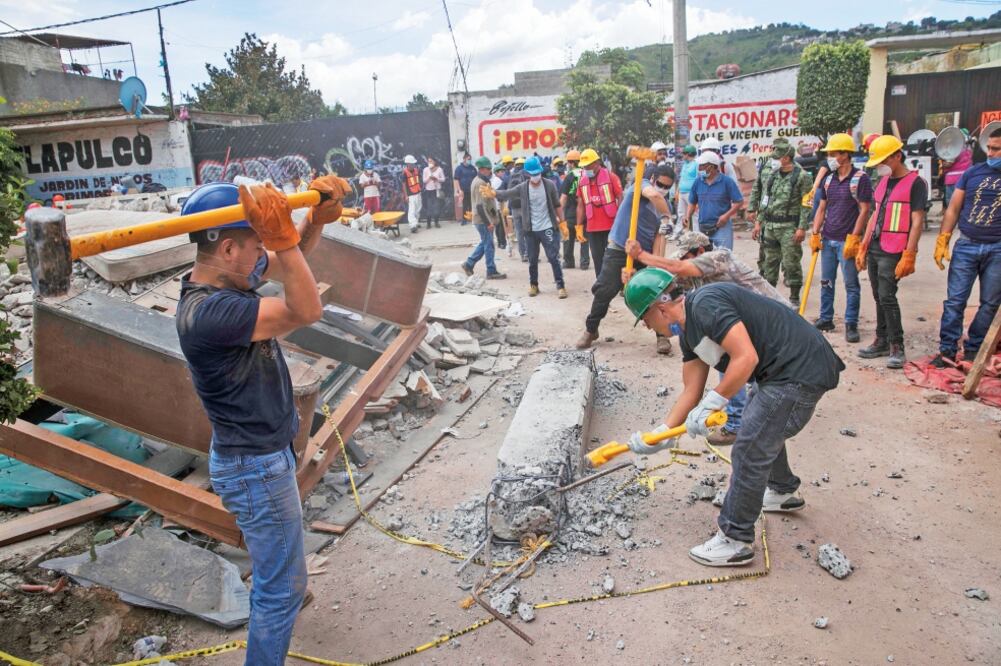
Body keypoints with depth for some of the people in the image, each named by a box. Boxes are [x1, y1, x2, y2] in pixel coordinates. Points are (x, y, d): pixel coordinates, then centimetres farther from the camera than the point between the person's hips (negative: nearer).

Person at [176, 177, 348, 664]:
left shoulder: (227, 280, -4)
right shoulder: (206, 312, -32)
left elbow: (293, 254, 6)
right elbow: (305, 311, -35)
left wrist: (319, 212, -13)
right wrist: (281, 234, -43)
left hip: (267, 450, 11)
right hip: (255, 468, -11)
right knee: (283, 588, 4)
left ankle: (270, 608, 64)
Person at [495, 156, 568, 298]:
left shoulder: (549, 185, -5)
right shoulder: (522, 188, -3)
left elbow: (557, 205, 2)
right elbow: (506, 194, -6)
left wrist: (563, 223, 0)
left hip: (547, 228, -2)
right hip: (531, 230, 2)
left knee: (554, 258, -2)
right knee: (532, 260, 12)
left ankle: (560, 285, 6)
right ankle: (533, 285, 28)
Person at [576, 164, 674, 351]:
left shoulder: (665, 205, 9)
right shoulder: (642, 184, -7)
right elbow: (653, 195, -33)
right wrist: (668, 217, -21)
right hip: (618, 250, -4)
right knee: (604, 292, -2)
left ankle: (662, 335, 10)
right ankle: (590, 330, 17)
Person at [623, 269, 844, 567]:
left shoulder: (705, 304, -20)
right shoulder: (690, 332, 10)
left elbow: (746, 358, -27)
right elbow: (690, 393, 10)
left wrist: (712, 403, -21)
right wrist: (661, 435, 6)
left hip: (800, 370, -11)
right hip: (786, 368, 11)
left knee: (749, 450, -6)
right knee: (761, 429, 30)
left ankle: (735, 541, 7)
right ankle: (784, 491, 53)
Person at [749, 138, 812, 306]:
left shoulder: (801, 176, -7)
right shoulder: (769, 175, 10)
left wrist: (802, 228, -14)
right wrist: (758, 222, 12)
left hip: (789, 227, -6)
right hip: (769, 226, 6)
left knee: (791, 262, -1)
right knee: (769, 261, 11)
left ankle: (794, 297, 12)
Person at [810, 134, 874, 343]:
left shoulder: (860, 178, -8)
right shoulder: (828, 179, 10)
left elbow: (865, 210, -11)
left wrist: (853, 238, -16)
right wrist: (815, 234, 6)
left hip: (847, 241, -6)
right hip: (827, 239, 6)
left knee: (851, 284, 1)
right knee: (826, 282, 13)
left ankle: (851, 324, 7)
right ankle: (825, 319, 23)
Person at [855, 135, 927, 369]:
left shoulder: (915, 183, -7)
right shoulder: (883, 182, 15)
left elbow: (917, 222, -11)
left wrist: (908, 256, -17)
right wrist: (863, 248, 16)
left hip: (893, 252, -7)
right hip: (874, 249, 7)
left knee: (887, 297, -10)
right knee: (879, 297, 11)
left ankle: (897, 347, -1)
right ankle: (882, 341, 19)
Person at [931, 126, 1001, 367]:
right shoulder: (973, 172, 4)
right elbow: (953, 209, 6)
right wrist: (942, 241, -1)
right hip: (966, 246, 0)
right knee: (955, 301, -2)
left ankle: (973, 349, 19)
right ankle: (947, 349, 6)